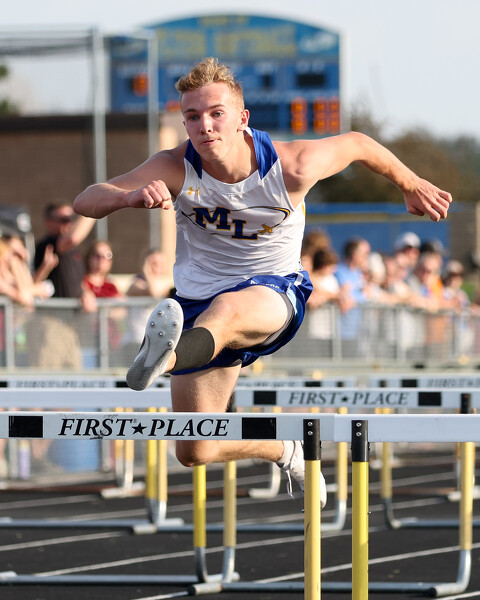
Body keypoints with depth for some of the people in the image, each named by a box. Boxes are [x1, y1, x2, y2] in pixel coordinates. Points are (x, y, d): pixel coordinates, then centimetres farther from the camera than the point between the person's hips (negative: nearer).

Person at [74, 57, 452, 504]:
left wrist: (412, 186, 19)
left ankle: (171, 357, -76)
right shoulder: (175, 169, -18)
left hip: (274, 292, -3)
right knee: (195, 453, 3)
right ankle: (283, 451, 34)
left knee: (227, 308, -42)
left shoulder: (291, 167, -18)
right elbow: (85, 202, -26)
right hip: (199, 298, 3)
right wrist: (131, 196, -49)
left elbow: (357, 144, 2)